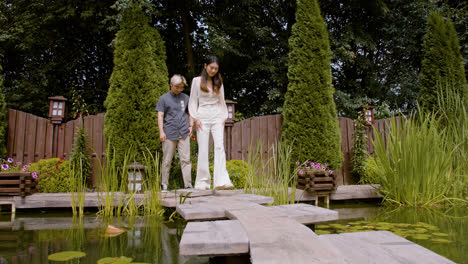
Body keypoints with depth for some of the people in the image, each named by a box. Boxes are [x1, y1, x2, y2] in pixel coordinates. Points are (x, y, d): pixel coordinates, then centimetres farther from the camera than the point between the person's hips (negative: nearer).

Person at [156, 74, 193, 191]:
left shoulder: (186, 98, 13)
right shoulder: (164, 98, 5)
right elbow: (160, 116, 1)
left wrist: (191, 126, 7)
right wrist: (161, 132, -7)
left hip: (184, 134, 2)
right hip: (169, 134, -2)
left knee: (186, 159, -2)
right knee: (167, 161, 4)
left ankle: (188, 184, -1)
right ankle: (164, 185, 12)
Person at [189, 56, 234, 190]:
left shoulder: (219, 82, 15)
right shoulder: (197, 81, 6)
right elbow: (193, 101, 5)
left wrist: (224, 117, 7)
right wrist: (195, 118, -4)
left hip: (217, 117, 2)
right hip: (203, 117, -2)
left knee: (219, 146, -14)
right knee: (203, 149, -4)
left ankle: (222, 181, -22)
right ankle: (202, 182, 3)